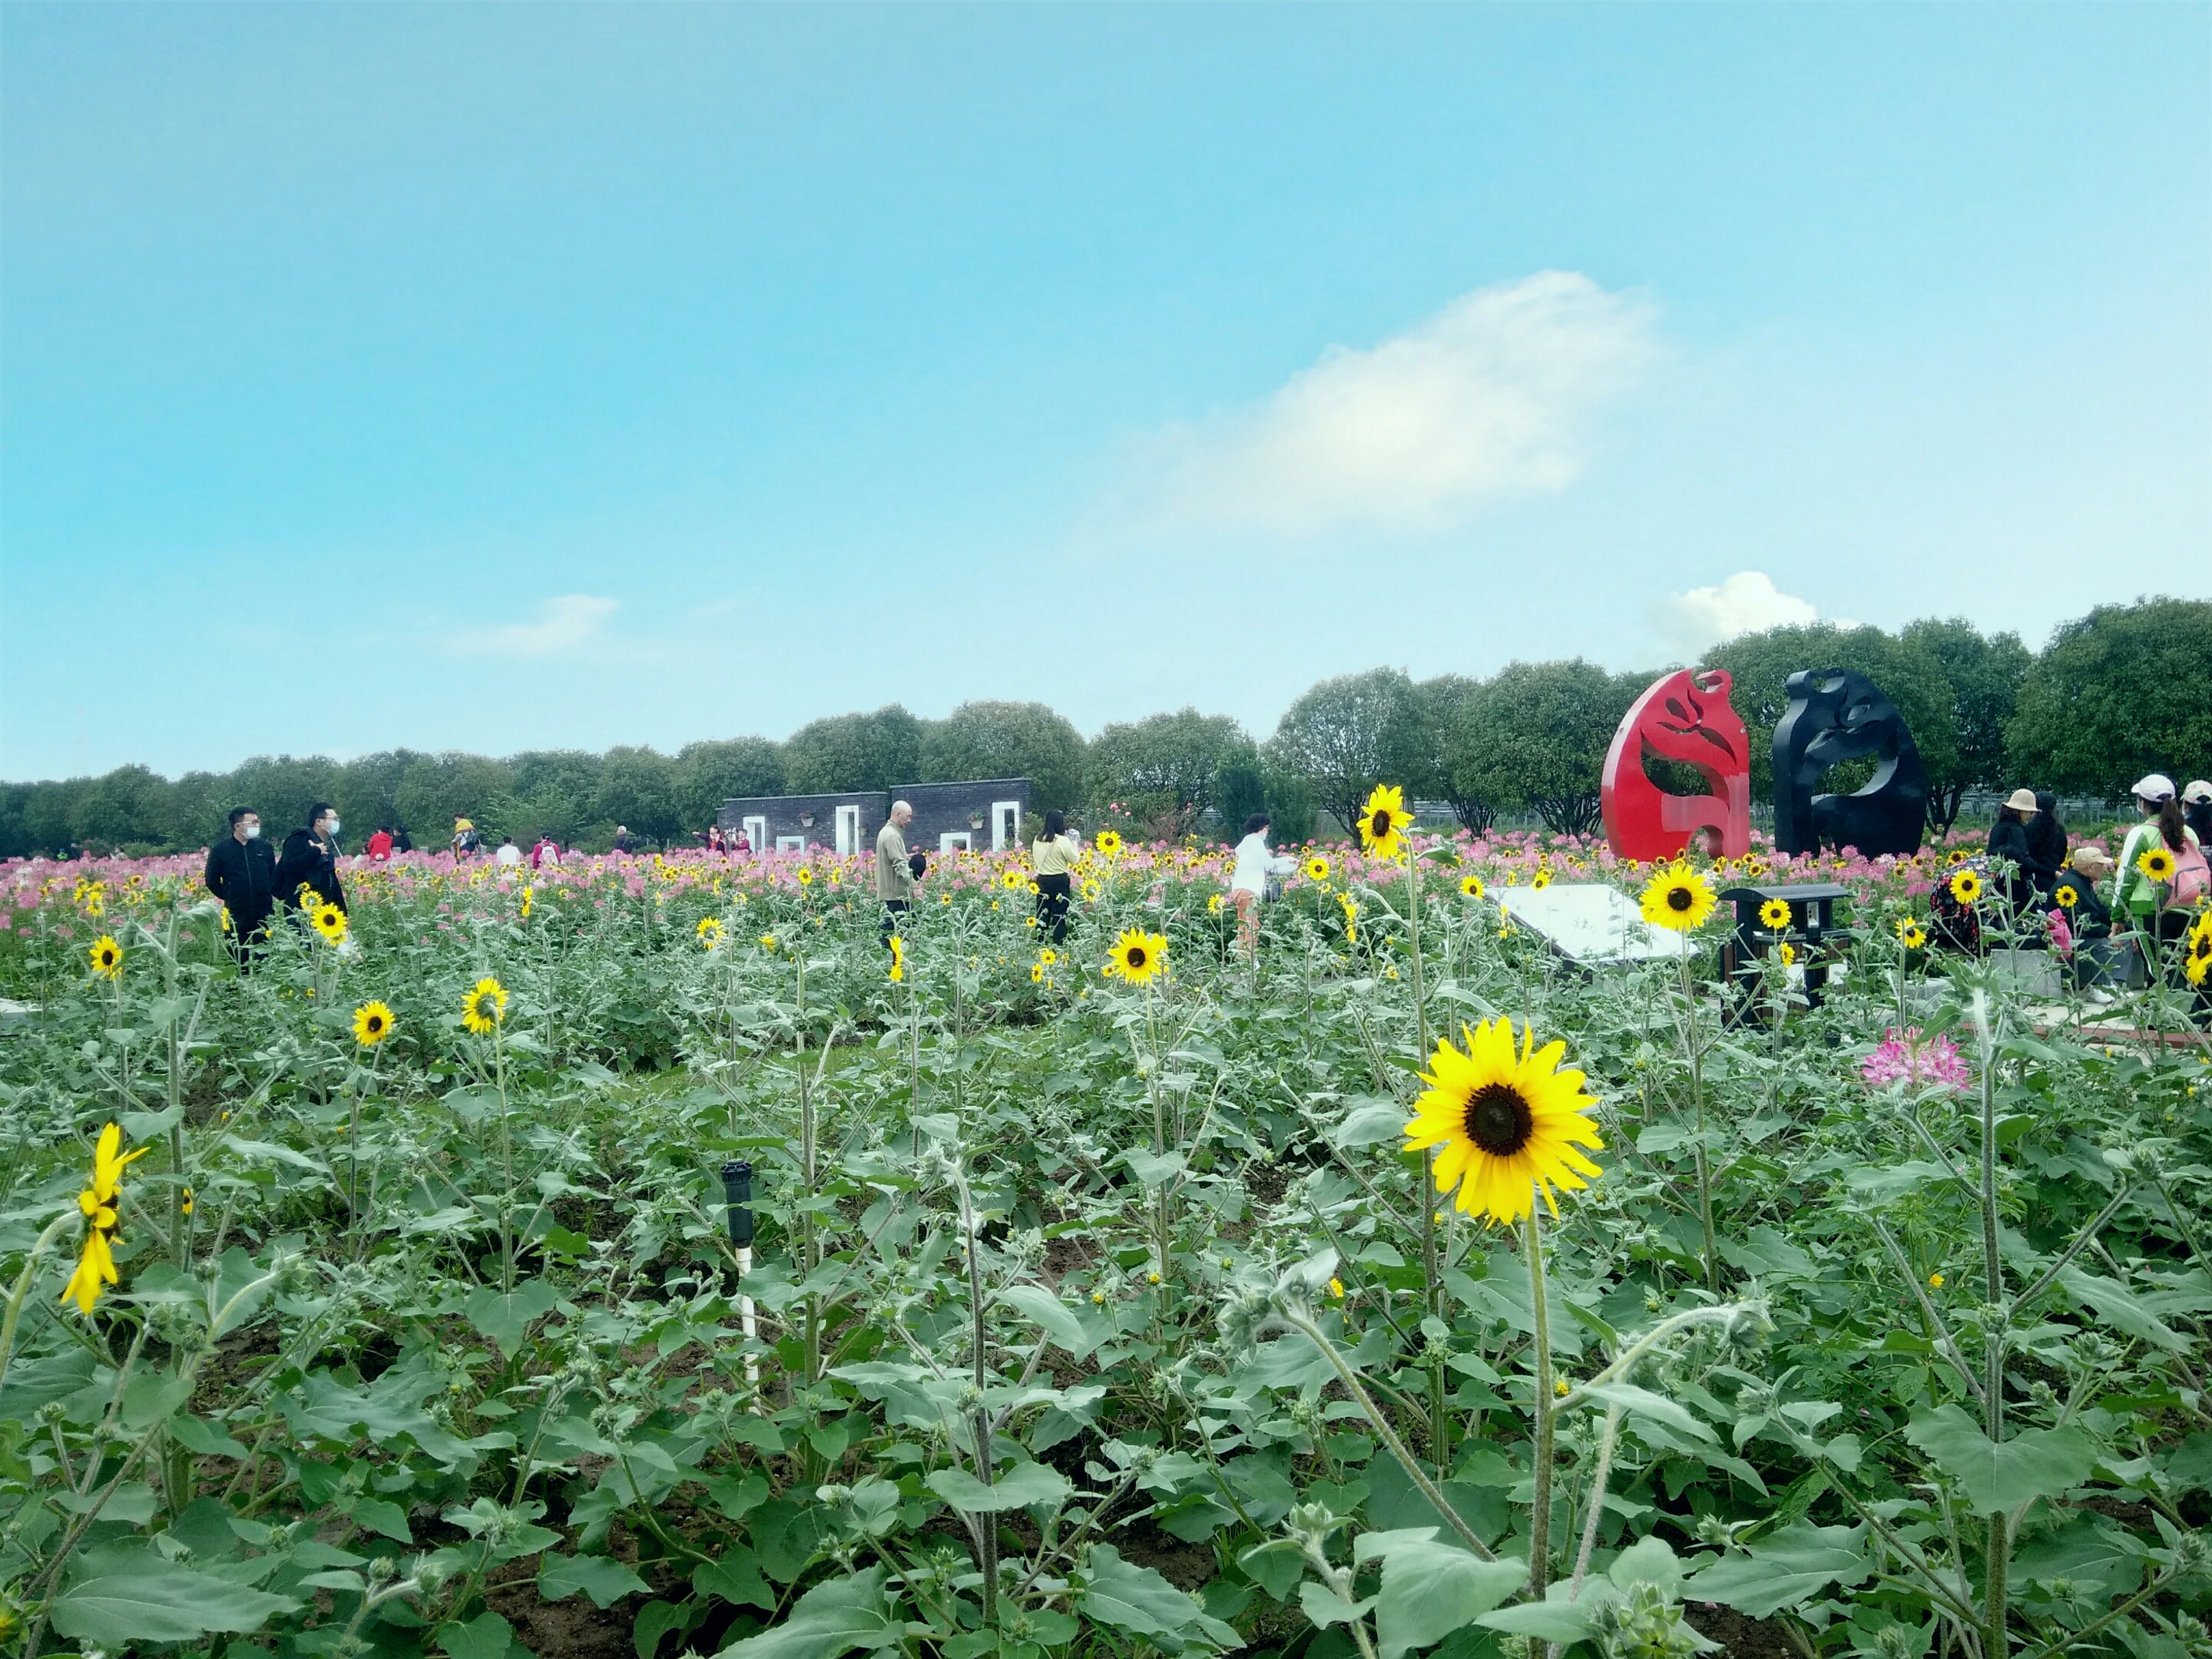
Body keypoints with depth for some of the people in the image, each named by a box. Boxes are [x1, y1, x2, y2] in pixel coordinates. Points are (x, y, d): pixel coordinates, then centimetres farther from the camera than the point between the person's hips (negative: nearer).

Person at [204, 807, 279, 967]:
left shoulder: (264, 847, 7)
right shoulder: (221, 850, 0)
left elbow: (274, 875, 17)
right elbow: (212, 880, 6)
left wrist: (268, 894, 9)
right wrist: (229, 897, 4)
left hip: (264, 912, 2)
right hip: (236, 913, -2)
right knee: (239, 957, 2)